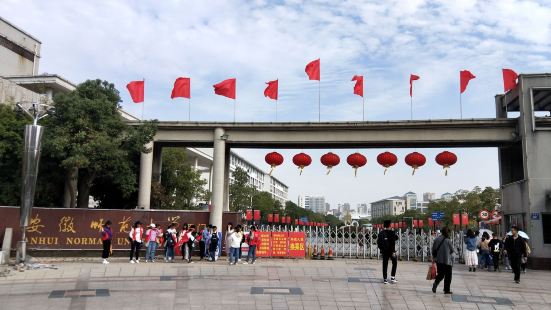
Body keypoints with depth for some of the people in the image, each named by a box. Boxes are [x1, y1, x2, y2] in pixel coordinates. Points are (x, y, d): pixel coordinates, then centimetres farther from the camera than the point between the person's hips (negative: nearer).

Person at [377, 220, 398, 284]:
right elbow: (393, 243, -16)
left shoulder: (381, 233, 3)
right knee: (394, 263, 15)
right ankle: (392, 277, 9)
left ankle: (385, 279, 7)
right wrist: (393, 251, -15)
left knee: (385, 264, 8)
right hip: (391, 251, -4)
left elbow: (378, 242, 6)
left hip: (384, 251, 4)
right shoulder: (392, 233, -11)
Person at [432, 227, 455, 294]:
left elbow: (433, 249, 6)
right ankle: (447, 290, 11)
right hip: (447, 261, -5)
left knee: (440, 274, 15)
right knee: (448, 276, 8)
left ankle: (435, 284, -8)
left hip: (438, 260, 5)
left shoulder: (436, 239, 1)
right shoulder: (448, 241, -14)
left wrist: (434, 257, 17)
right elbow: (453, 251, -3)